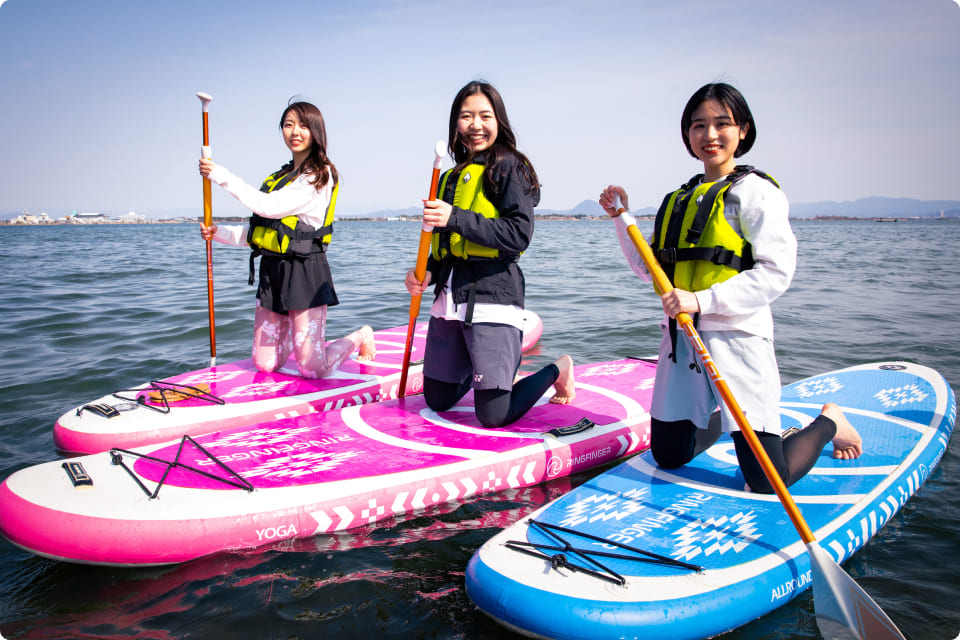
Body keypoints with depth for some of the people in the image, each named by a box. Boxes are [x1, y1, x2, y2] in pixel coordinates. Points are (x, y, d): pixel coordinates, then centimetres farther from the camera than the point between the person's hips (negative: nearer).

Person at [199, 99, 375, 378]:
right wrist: (220, 232, 2)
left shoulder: (319, 175, -7)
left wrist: (222, 176, -16)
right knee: (265, 364, 9)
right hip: (271, 271, 7)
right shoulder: (278, 177, 18)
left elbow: (270, 207, -18)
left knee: (313, 369, -4)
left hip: (305, 273, -7)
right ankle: (297, 335, 39)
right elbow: (258, 232, 16)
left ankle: (360, 337, 24)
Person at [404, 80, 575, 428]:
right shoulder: (452, 177, 18)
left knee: (494, 416, -9)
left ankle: (556, 371, 17)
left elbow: (519, 235, -16)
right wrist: (427, 272, 2)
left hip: (492, 296, -7)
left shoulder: (509, 166, -4)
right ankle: (488, 368, 38)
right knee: (437, 400, 13)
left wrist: (456, 218, -21)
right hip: (450, 296, 7)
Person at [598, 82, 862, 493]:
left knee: (766, 482, -6)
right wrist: (622, 217, 11)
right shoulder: (679, 199, 16)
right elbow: (651, 269, 20)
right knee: (668, 457, 12)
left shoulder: (755, 191, -5)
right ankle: (724, 420, 39)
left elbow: (776, 272, -14)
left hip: (736, 340, -6)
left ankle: (828, 423, 24)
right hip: (680, 340, 6)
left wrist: (702, 300, -23)